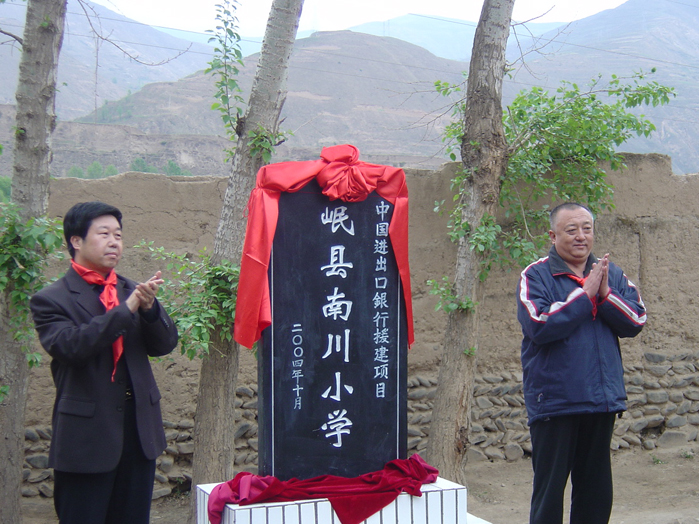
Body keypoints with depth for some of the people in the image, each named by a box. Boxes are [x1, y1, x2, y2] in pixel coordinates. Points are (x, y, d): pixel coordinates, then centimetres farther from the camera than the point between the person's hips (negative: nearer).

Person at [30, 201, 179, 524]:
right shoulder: (51, 300, -4)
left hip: (139, 432, 5)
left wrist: (149, 307, -16)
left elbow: (164, 345, 4)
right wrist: (126, 309, -22)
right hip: (86, 436, -5)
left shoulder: (132, 291, 11)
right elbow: (69, 346, -20)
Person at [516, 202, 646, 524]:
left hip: (602, 400, 5)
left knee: (597, 489, 14)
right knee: (549, 489, 3)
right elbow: (539, 326, -21)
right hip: (554, 399, -5)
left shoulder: (611, 274, 8)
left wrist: (605, 295, -16)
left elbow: (635, 323, -1)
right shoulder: (536, 276, -6)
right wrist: (586, 294, -16)